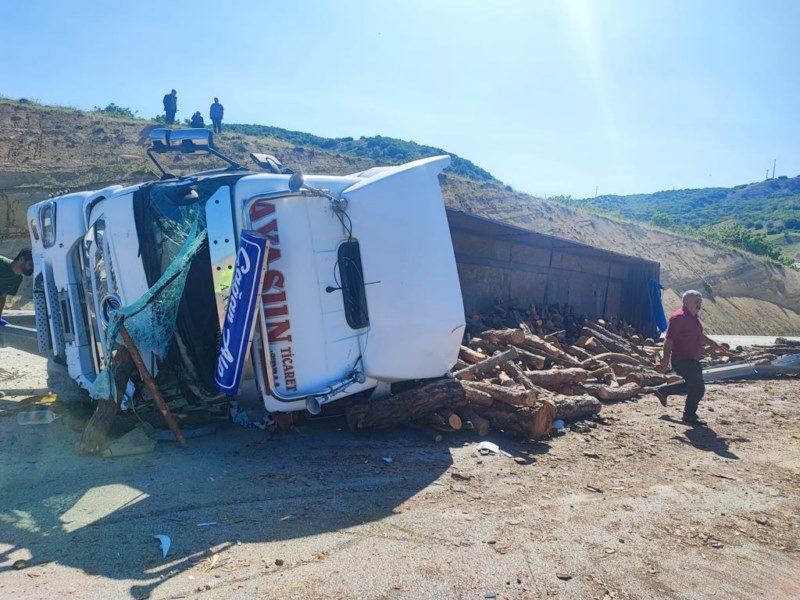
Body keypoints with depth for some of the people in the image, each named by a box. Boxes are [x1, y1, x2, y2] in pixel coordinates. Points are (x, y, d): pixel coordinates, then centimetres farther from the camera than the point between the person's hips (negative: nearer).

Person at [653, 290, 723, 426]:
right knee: (698, 388, -7)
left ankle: (663, 390, 32)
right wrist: (665, 359, -28)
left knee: (692, 385, 19)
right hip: (682, 360, -10)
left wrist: (716, 345, 24)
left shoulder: (695, 317, 12)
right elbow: (669, 339, -23)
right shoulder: (678, 317, -19)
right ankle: (689, 416, 10)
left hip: (692, 359, 10)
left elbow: (700, 336, 27)